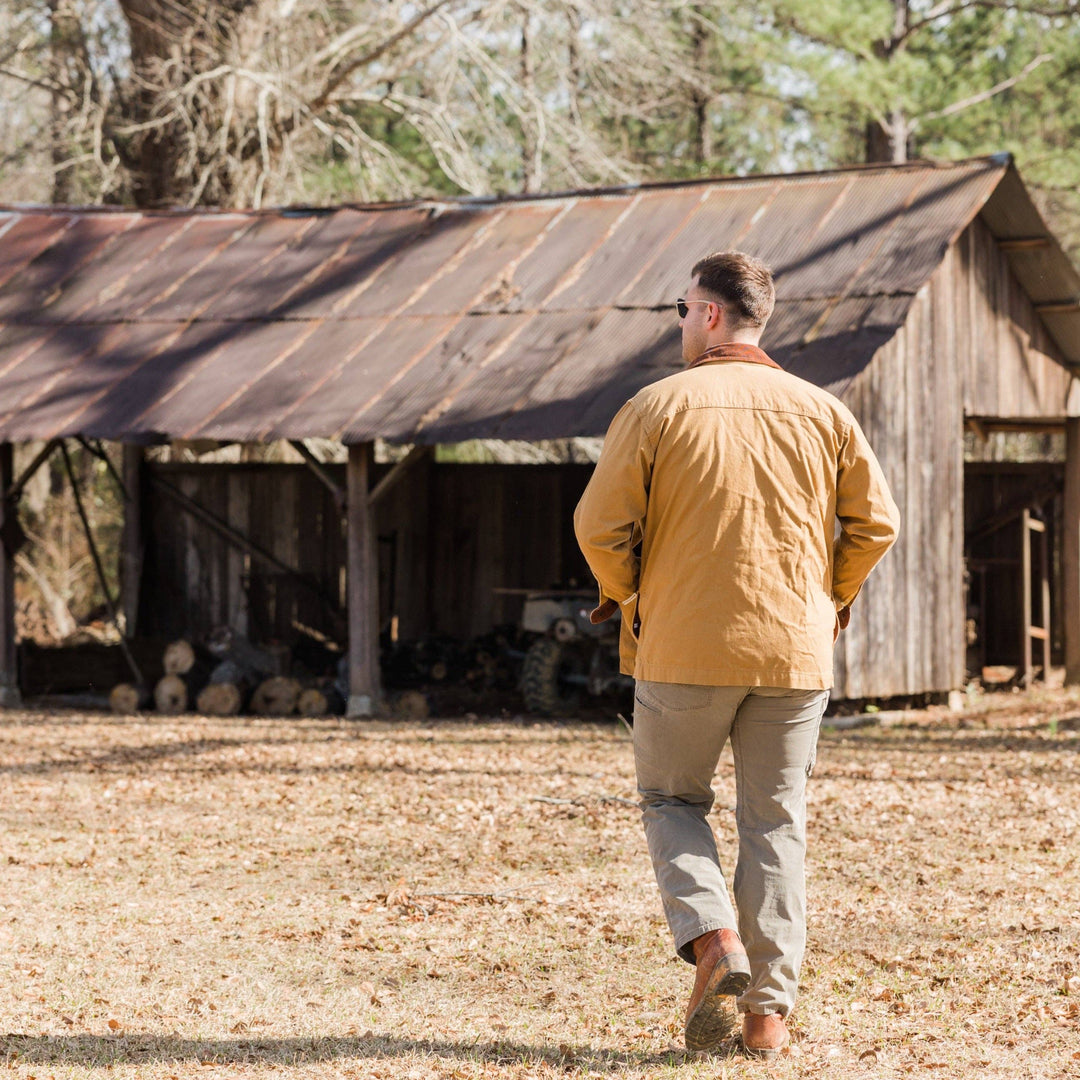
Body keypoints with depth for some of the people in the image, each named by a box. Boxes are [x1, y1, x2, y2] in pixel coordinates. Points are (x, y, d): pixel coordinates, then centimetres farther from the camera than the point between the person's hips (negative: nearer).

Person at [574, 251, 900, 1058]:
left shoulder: (657, 408, -6)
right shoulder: (823, 412, 3)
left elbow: (601, 523, -8)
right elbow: (876, 522, 5)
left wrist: (628, 597, 9)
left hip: (682, 649, -2)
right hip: (794, 649, 3)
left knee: (672, 800, 16)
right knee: (775, 822, 10)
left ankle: (712, 939, -7)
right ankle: (769, 1008, 7)